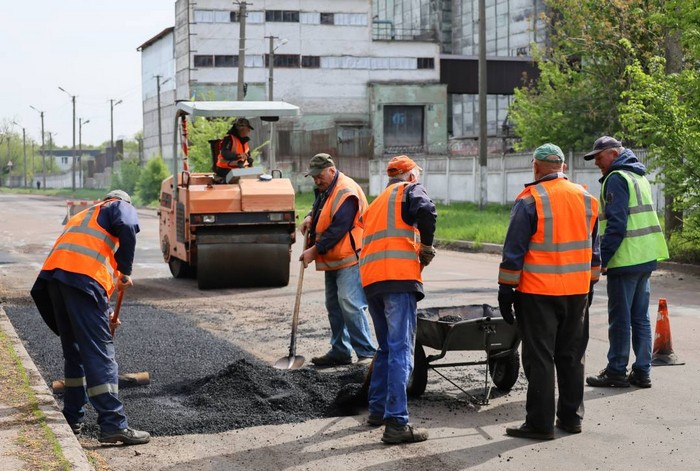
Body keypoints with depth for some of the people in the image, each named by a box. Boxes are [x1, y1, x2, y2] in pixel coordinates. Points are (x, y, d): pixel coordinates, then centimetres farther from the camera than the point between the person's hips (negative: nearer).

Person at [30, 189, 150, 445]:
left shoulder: (82, 216, 39)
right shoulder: (121, 207, 17)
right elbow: (127, 228, -9)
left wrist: (103, 314, 44)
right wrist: (125, 272, 0)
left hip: (52, 275, 7)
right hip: (83, 276, -7)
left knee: (74, 351, 19)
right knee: (99, 352, -8)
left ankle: (72, 419, 25)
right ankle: (113, 425, -12)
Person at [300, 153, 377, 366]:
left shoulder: (346, 192, -19)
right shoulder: (324, 189, 13)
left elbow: (338, 228, -23)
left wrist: (315, 250, -19)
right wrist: (310, 217, 9)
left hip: (349, 260, -10)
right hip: (332, 260, 10)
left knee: (350, 304, -18)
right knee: (334, 306, 13)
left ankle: (367, 353, -16)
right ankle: (340, 351, 21)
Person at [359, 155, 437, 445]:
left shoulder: (377, 202, 30)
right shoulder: (410, 189, 7)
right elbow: (426, 211, -16)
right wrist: (426, 245, -2)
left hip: (370, 279, 8)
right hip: (398, 278, -8)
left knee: (386, 348, 22)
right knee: (401, 350, -10)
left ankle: (378, 409, 28)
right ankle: (396, 423, -15)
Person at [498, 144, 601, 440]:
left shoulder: (530, 200, -11)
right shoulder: (586, 199, 9)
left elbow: (514, 250, -11)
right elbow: (593, 248, 17)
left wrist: (505, 288, -5)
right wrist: (590, 284, 25)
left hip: (538, 293, -6)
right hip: (577, 292, 6)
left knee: (539, 358, -1)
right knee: (571, 356, 14)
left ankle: (540, 423, 0)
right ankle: (571, 417, 20)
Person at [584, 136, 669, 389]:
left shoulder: (616, 179, -12)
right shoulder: (639, 177, 18)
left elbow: (616, 224, -19)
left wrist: (602, 259, -17)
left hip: (625, 260, -9)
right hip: (645, 259, 9)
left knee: (620, 318, -2)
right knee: (640, 318, 11)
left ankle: (616, 372, 4)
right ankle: (642, 372, 14)